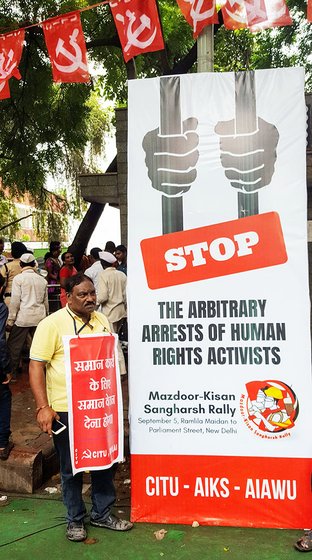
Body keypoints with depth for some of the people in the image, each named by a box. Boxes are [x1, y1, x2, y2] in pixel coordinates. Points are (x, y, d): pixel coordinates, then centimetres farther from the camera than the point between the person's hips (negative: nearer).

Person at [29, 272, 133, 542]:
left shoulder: (102, 320, 6)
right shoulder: (52, 324, -11)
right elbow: (36, 366, -12)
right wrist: (43, 407, -17)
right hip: (66, 408, -5)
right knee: (71, 467, 11)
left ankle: (102, 513, 37)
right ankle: (75, 519, 33)